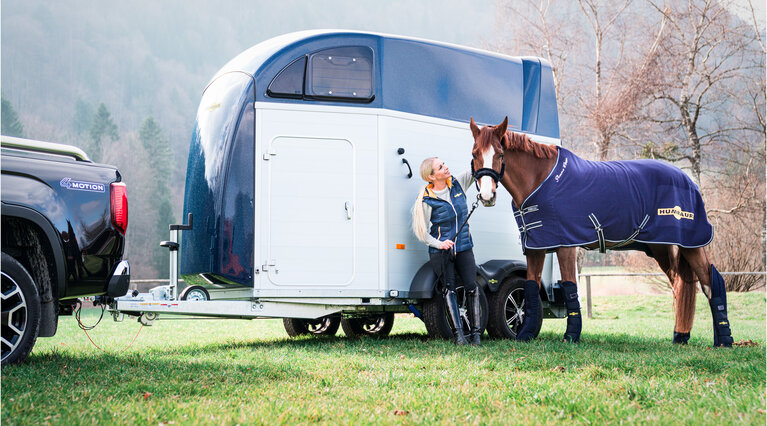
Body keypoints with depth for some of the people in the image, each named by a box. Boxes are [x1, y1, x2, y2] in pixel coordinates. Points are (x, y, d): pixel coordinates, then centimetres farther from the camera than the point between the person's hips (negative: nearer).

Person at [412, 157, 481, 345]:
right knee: (448, 289, -8)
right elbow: (421, 231, -4)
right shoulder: (426, 200, -9)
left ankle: (475, 333, -6)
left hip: (464, 247, 3)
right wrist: (438, 244, -18)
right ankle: (458, 334, -8)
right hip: (440, 251, -3)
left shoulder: (458, 183, 2)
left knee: (472, 287, -8)